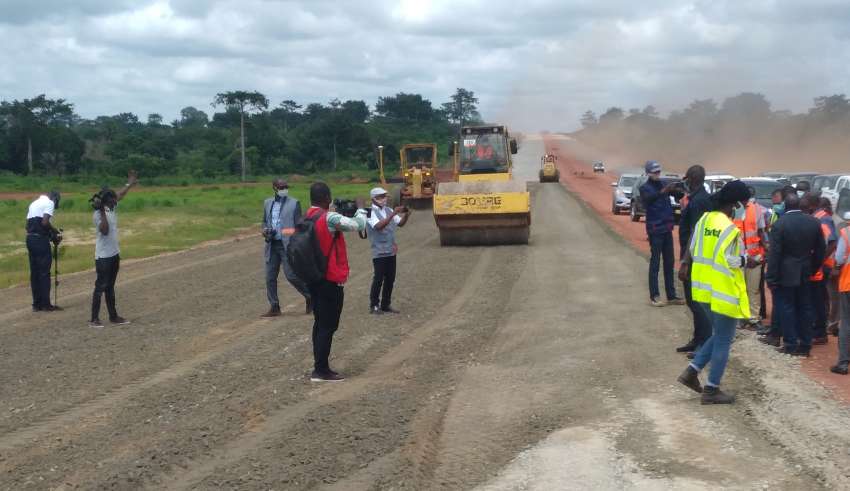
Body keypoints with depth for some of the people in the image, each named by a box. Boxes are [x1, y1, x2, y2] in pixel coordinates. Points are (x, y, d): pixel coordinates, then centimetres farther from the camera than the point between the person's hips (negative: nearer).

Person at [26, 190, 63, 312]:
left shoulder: (34, 203, 20)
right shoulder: (49, 203, -4)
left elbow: (28, 224, 17)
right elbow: (45, 222, -19)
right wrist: (55, 231, -3)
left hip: (30, 238, 8)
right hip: (40, 239, -8)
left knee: (34, 273, 10)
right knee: (44, 273, -2)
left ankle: (37, 304, 13)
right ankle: (45, 304, 1)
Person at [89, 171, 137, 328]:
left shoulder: (112, 209, 8)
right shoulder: (98, 214, -16)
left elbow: (120, 195, 25)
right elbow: (105, 230, -30)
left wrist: (130, 184, 32)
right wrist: (102, 211, -30)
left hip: (114, 255, 9)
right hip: (103, 257, -9)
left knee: (110, 287, 14)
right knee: (100, 287, -6)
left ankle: (113, 316, 20)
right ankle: (94, 319, -2)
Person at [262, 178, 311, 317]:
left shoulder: (294, 203, -3)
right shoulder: (267, 203, 12)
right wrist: (265, 230, -1)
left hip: (287, 245, -5)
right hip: (272, 245, 5)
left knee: (291, 275, -9)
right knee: (270, 277, 5)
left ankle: (309, 296, 14)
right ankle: (274, 307, 15)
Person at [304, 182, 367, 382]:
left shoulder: (307, 219, 6)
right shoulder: (329, 218, -19)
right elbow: (358, 225, -20)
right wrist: (360, 208, -1)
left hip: (314, 278, 9)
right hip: (331, 280, -8)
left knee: (320, 323, 14)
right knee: (328, 326, -2)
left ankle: (319, 367, 19)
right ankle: (321, 371, 0)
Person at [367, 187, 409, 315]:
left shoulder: (388, 210, 9)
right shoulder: (371, 212, -11)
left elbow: (400, 223, 11)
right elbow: (379, 226, -27)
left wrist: (406, 215, -10)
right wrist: (393, 213, -31)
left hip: (391, 251, 7)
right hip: (379, 252, -7)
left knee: (390, 279, 9)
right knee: (379, 279, -4)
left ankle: (386, 305, 18)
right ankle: (374, 306, 5)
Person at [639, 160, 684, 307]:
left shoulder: (663, 185, 11)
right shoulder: (645, 188, -7)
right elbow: (650, 197, -28)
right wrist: (664, 191, -45)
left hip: (667, 228, 6)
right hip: (655, 229, -6)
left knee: (669, 262, 9)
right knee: (655, 262, -5)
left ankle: (671, 296, 15)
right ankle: (654, 297, -2)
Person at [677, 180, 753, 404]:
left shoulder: (705, 219, 4)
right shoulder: (729, 229, -20)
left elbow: (693, 248, 13)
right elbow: (726, 261, -22)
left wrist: (686, 265, 27)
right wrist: (744, 260, -6)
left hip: (705, 289, 8)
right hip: (723, 292, -8)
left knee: (718, 336, 22)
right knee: (723, 341, 4)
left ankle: (691, 371, 16)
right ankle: (712, 390, 10)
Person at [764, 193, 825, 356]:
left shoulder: (780, 224, -15)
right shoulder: (813, 222, 0)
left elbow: (774, 253, -15)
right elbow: (821, 249, 5)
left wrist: (771, 278, -11)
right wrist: (813, 268, 16)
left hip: (786, 273, -5)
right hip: (805, 273, 5)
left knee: (787, 309, 3)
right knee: (804, 308, 11)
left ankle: (790, 344, 5)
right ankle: (805, 344, 16)